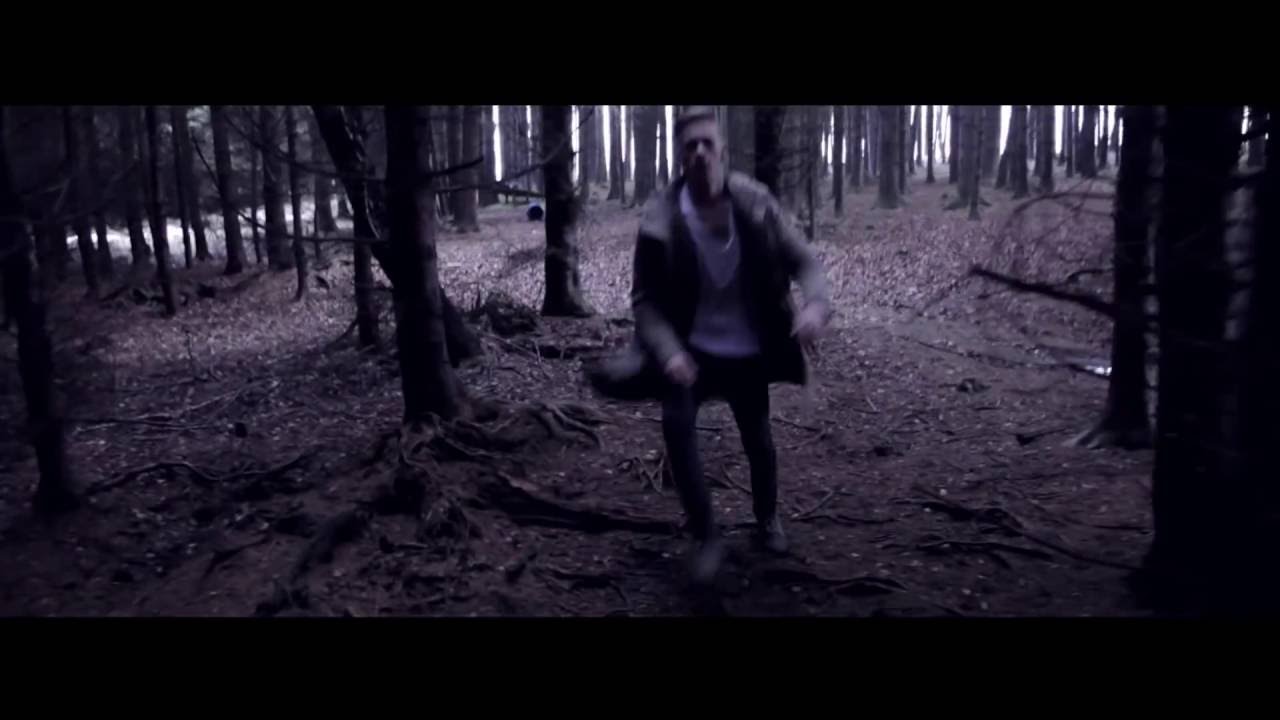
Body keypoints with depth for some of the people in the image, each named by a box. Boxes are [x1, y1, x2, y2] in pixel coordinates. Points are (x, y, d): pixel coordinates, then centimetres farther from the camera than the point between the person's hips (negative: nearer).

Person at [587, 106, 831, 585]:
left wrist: (815, 304, -28)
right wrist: (669, 352, -27)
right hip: (691, 349, -2)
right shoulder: (659, 223, -17)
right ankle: (705, 537, -8)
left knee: (757, 437, 15)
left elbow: (803, 261, -6)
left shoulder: (756, 204, -12)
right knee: (676, 423, -24)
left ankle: (767, 518, 44)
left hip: (747, 352, 2)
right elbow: (646, 299, -10)